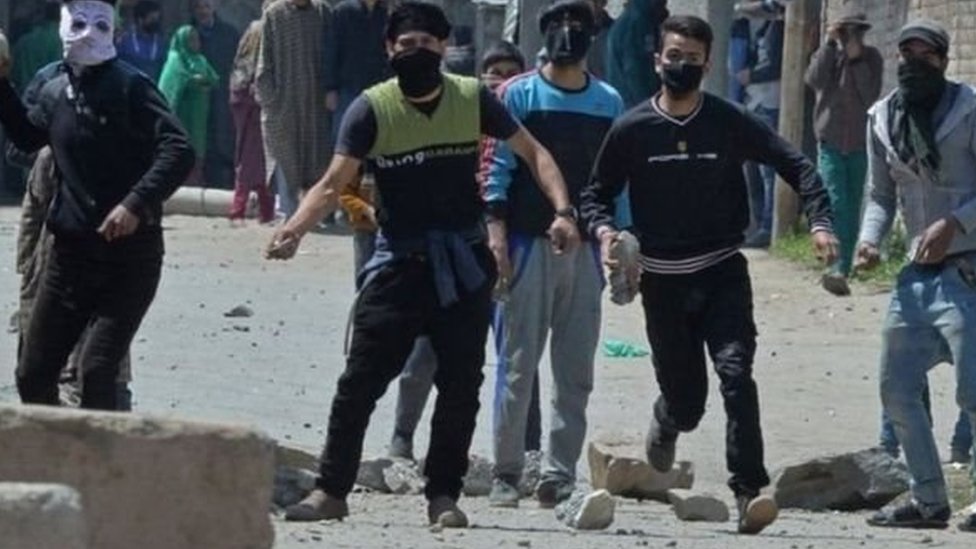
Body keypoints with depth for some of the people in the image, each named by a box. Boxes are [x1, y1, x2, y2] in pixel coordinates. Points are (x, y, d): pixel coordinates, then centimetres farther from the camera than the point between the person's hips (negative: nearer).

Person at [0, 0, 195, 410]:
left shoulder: (130, 87, -12)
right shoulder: (55, 92, 7)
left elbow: (179, 152, -22)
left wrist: (137, 203, -34)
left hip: (130, 254, -6)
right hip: (71, 250, 6)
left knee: (98, 370, -14)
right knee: (33, 374, 9)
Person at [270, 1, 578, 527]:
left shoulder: (473, 99, -1)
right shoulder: (372, 108, -6)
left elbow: (533, 152, 6)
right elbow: (333, 182, -12)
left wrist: (562, 211, -9)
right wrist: (294, 228, -31)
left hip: (463, 263, 2)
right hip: (399, 261, -2)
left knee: (460, 385, 4)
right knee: (361, 379, -6)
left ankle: (443, 494, 14)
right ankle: (332, 489, 0)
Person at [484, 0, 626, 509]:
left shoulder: (609, 103, 11)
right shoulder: (518, 95, 1)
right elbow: (497, 167, -2)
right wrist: (496, 232, -11)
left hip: (584, 249, 3)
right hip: (529, 242, -3)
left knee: (576, 371, 1)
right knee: (518, 363, -2)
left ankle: (560, 473, 4)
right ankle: (506, 472, 4)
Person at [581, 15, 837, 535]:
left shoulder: (730, 123, -2)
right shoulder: (632, 131, -1)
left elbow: (796, 166, 0)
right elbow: (596, 194, 8)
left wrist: (819, 221, -14)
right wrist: (604, 231, -14)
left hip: (723, 276, -1)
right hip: (663, 281, 1)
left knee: (736, 374, -21)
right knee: (684, 399, 6)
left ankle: (748, 492, -23)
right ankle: (665, 423, 45)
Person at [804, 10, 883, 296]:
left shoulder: (871, 58, 3)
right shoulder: (827, 54, 2)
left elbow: (871, 94, -9)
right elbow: (815, 81, -17)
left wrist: (857, 60, -14)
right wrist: (830, 45, -16)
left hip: (859, 143, 1)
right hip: (831, 141, -1)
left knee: (852, 207, 2)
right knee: (836, 202, -16)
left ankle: (842, 270, 7)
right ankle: (838, 267, -22)